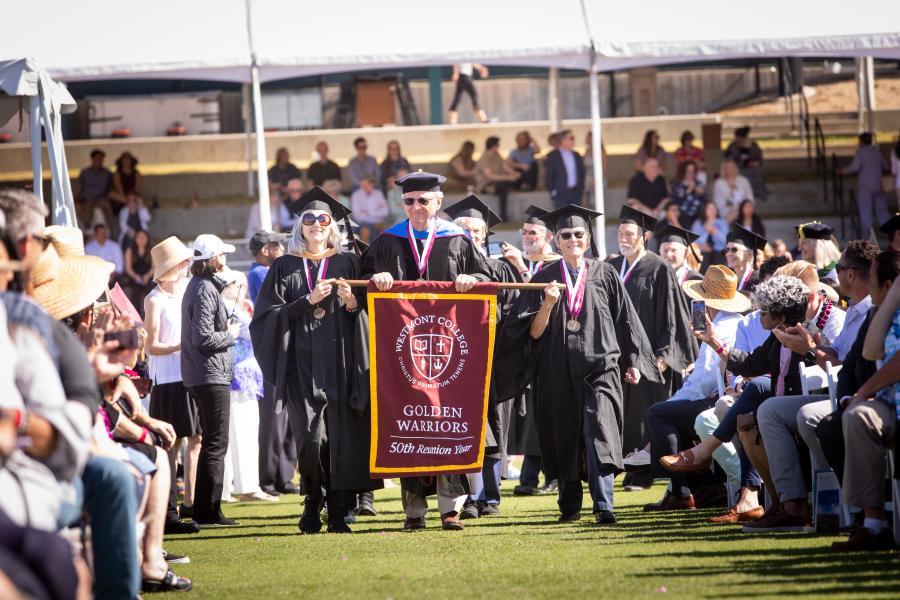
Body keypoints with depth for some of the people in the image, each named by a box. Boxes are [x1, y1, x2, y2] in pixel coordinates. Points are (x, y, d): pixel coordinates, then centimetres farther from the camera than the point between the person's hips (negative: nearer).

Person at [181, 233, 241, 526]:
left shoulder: (199, 285, 16)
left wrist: (226, 329, 9)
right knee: (216, 444, -7)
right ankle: (208, 510, -7)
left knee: (212, 442, 15)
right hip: (212, 375, -10)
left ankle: (204, 508, 19)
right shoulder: (205, 290, -15)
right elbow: (204, 338, -21)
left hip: (200, 376, 10)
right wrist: (231, 335, -6)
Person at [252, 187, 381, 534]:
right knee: (312, 438, -12)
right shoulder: (286, 267, 9)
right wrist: (309, 300, -10)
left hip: (340, 365, 1)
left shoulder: (346, 263, 11)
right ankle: (313, 503, 9)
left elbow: (366, 312, 10)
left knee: (341, 439, -4)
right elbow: (270, 315, 0)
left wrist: (352, 302, -11)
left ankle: (338, 514, 4)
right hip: (302, 366, -1)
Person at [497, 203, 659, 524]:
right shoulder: (544, 279, 6)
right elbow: (534, 333, 1)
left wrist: (632, 362, 4)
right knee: (564, 440, 6)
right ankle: (569, 506, 19)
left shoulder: (604, 275, 6)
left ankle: (603, 505, -22)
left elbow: (624, 319, 9)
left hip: (599, 367, -2)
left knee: (599, 431, -16)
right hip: (558, 372, 2)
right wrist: (547, 305, -16)